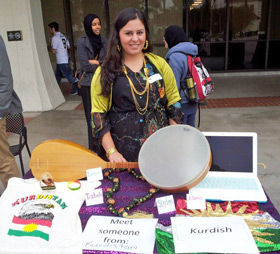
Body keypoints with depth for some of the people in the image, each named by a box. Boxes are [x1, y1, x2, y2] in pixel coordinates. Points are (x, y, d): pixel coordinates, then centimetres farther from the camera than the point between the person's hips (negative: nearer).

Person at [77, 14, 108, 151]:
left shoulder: (104, 41, 9)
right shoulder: (82, 41, -3)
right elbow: (85, 65, -11)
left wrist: (95, 62, -10)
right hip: (88, 84, -3)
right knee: (92, 117, 2)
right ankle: (93, 148, 12)